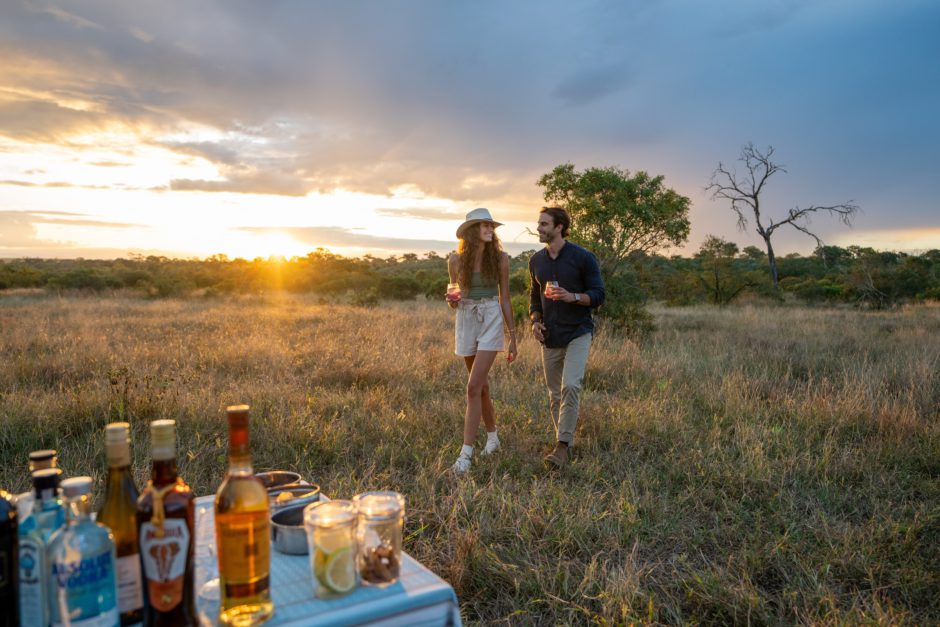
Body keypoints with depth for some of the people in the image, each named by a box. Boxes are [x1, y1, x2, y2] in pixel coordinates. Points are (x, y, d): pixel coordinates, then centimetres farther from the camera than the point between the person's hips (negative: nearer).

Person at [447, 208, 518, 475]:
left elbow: (505, 299, 2)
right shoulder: (456, 260, 1)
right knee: (482, 385, 14)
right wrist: (452, 301, -13)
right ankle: (493, 437, 33)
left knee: (474, 386, -12)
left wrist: (513, 338, 4)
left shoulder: (500, 258, -3)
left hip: (492, 321, -3)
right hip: (466, 322, 3)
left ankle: (466, 452, -9)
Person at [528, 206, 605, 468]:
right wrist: (535, 321, 0)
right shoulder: (536, 261, 7)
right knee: (555, 394, 9)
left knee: (570, 386, -20)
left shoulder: (583, 257, -8)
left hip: (578, 333, -5)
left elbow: (598, 295, -6)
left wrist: (572, 297, -24)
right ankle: (564, 444, 22)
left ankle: (563, 445, -14)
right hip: (550, 337, 5)